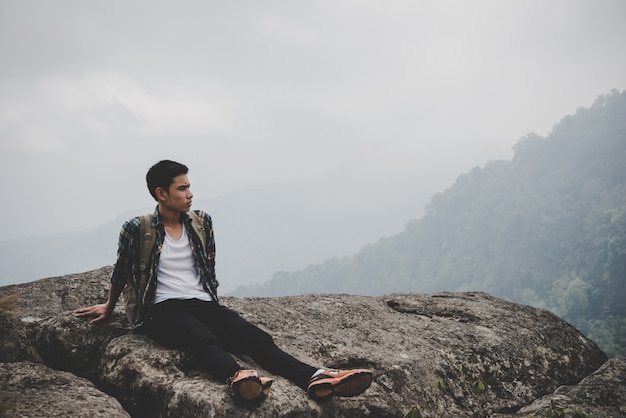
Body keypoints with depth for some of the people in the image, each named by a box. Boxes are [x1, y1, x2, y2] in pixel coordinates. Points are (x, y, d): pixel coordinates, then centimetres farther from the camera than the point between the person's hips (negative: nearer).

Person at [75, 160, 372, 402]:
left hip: (204, 304, 4)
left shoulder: (201, 222, 12)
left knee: (257, 338, -24)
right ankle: (236, 377, -71)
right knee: (204, 338, -40)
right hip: (165, 309, -4)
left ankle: (315, 379, -47)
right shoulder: (137, 229, 0)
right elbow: (121, 272, 15)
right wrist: (109, 308, 28)